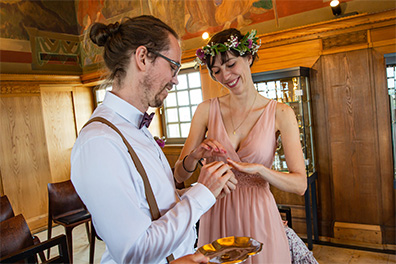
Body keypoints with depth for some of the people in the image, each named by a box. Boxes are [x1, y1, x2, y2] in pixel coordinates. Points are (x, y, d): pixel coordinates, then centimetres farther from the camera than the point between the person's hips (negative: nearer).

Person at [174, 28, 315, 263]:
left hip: (258, 218, -1)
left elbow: (300, 184, -11)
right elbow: (179, 175, -3)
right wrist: (195, 155, -23)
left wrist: (259, 169, -27)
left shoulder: (280, 113, -8)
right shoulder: (207, 110, -3)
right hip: (216, 217, 2)